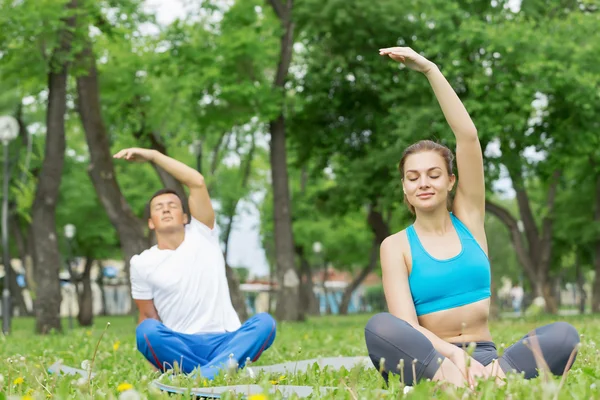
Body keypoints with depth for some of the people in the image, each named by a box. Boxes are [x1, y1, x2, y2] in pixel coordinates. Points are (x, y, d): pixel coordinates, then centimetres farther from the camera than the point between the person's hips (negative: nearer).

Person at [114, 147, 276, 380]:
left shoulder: (202, 236, 5)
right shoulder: (142, 264, 5)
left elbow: (197, 182, -8)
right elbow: (148, 316, 9)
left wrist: (152, 155, -10)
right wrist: (155, 355, -6)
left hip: (224, 341, 1)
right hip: (180, 347, 0)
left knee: (264, 322, -29)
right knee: (145, 331, -31)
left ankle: (205, 375, -48)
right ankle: (221, 369, -39)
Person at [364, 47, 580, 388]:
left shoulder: (468, 218, 12)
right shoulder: (396, 246, 4)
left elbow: (468, 137, 1)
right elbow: (406, 325, -10)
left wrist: (429, 69, -4)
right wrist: (455, 355, -29)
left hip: (485, 356, 3)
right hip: (430, 357, -2)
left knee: (563, 335, -25)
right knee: (379, 327, -34)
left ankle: (491, 378, -47)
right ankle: (456, 381, -53)